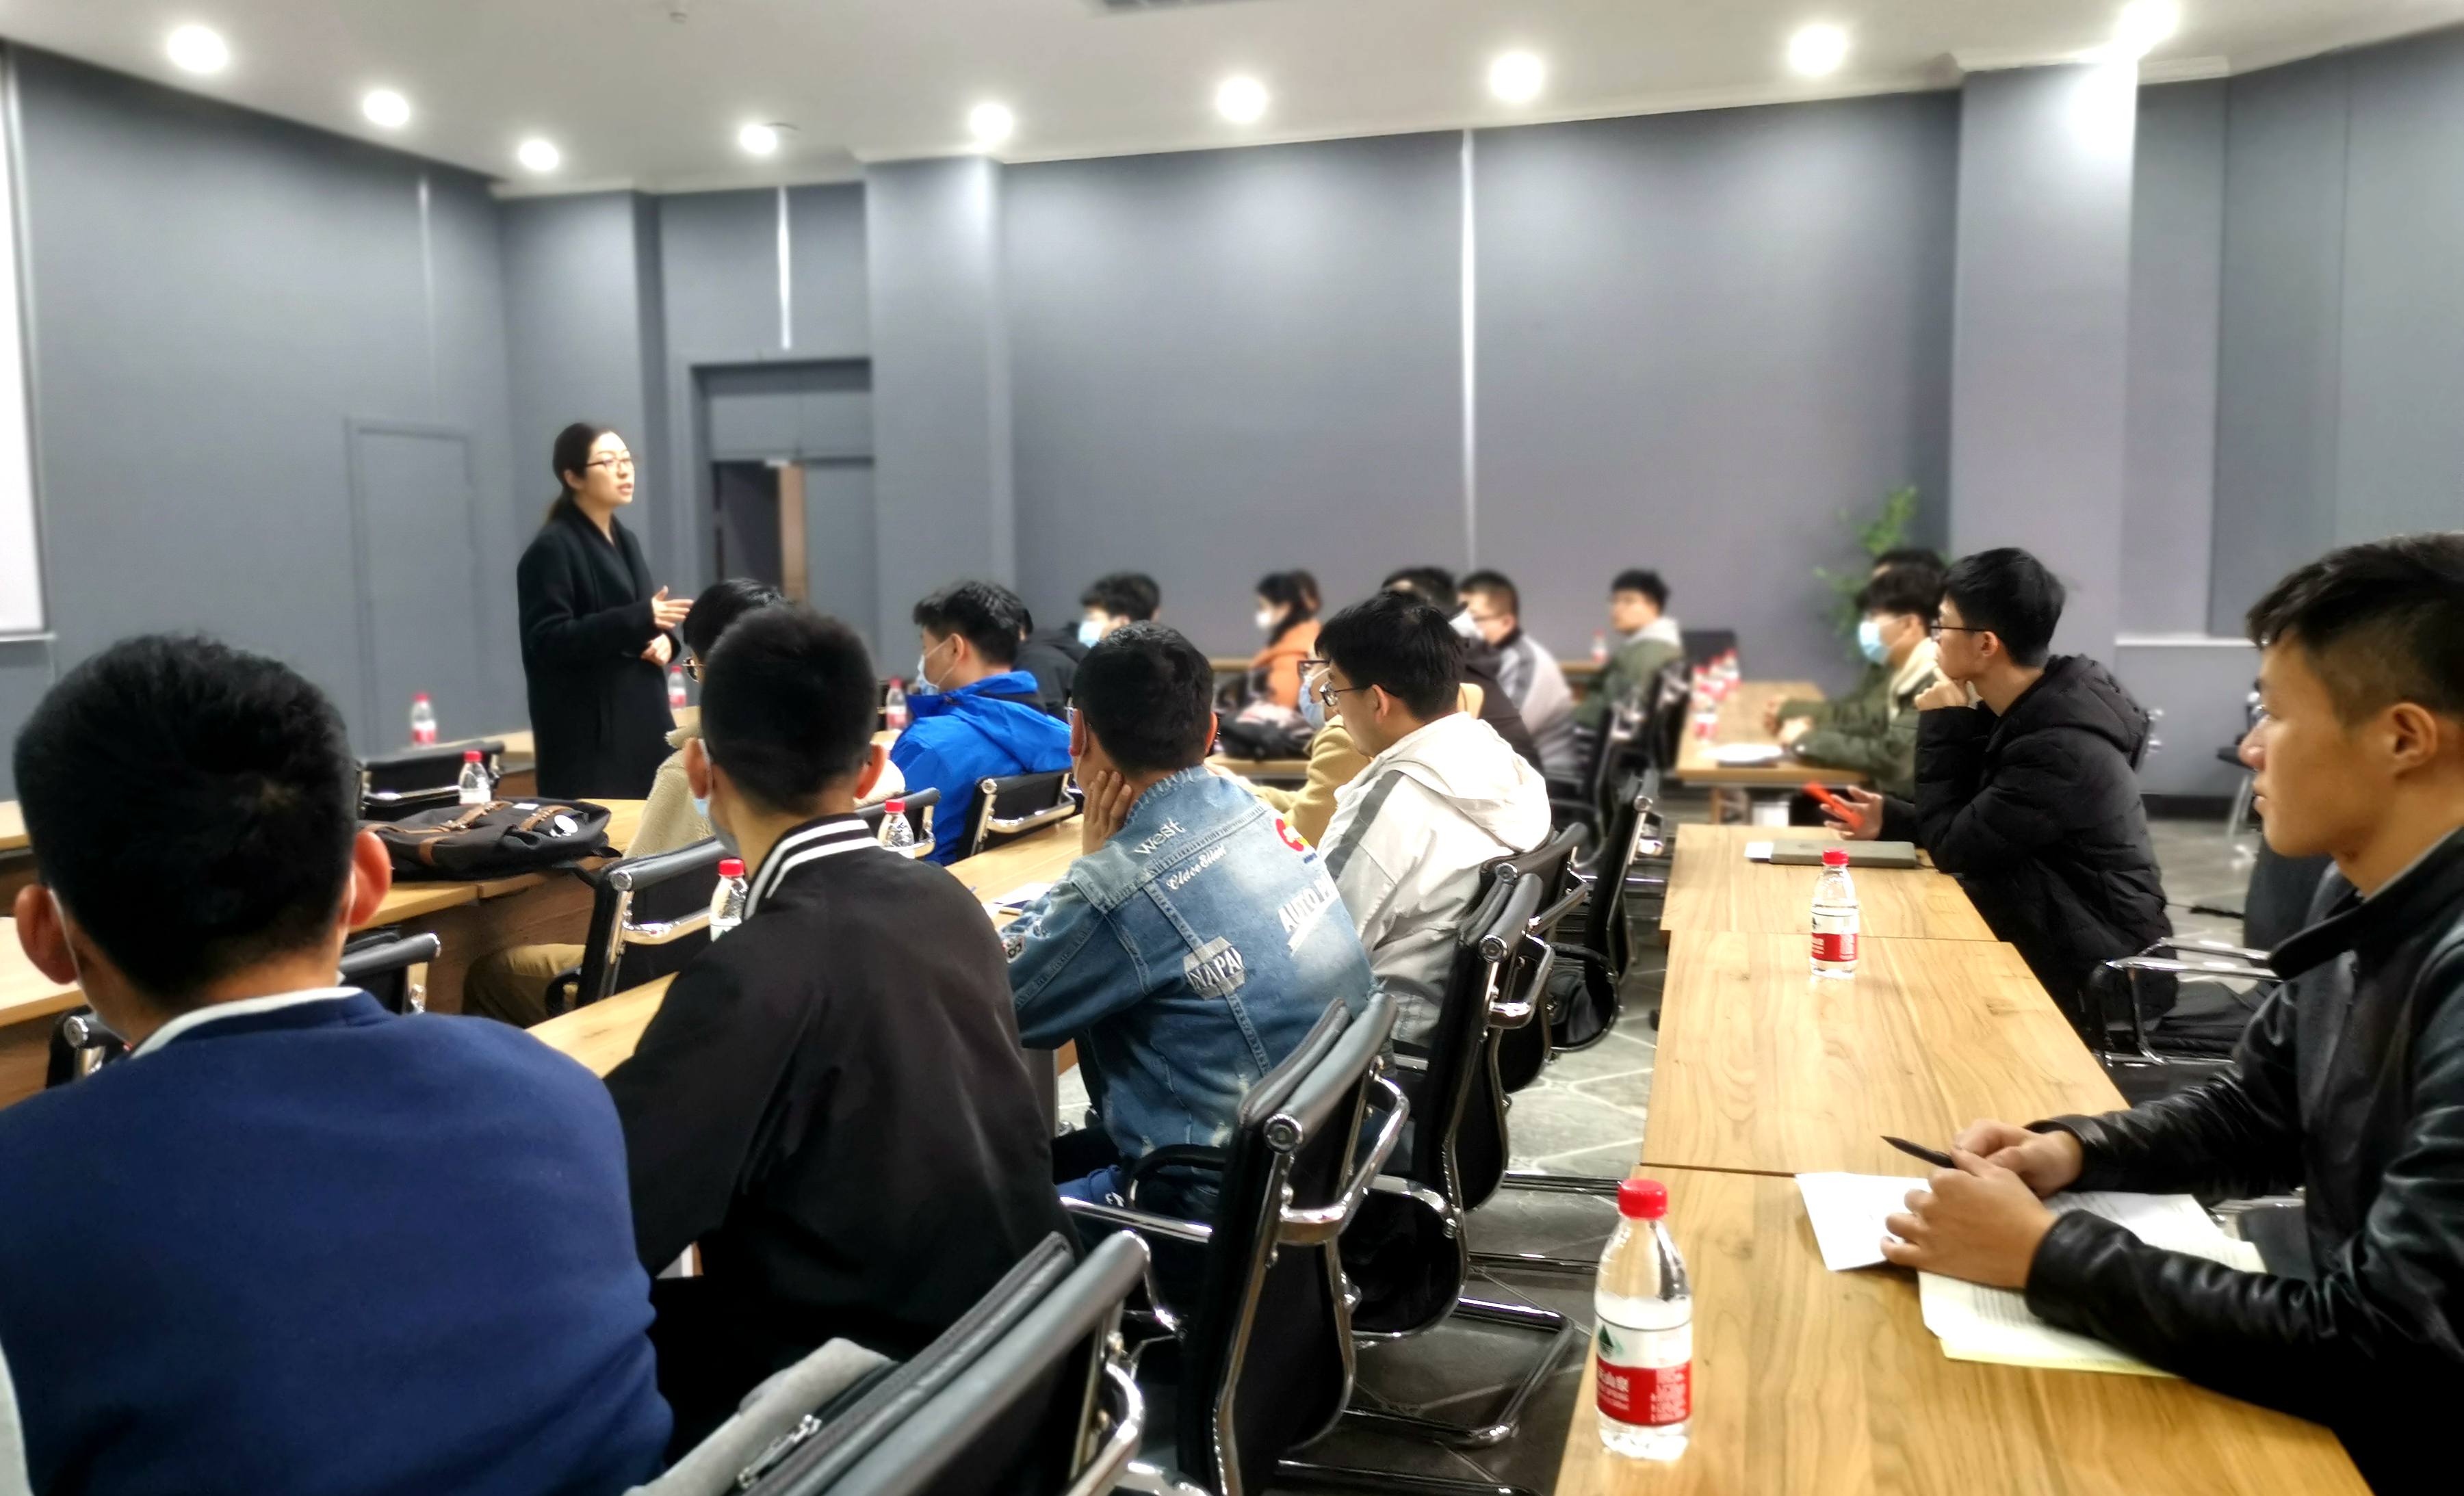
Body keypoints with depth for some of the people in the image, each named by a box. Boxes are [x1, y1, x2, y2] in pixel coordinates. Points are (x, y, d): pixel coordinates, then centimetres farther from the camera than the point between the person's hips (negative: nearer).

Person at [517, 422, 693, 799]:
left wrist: (663, 638, -2)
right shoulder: (552, 549, -9)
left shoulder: (625, 540, 15)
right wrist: (641, 618, -23)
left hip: (641, 719, 8)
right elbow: (549, 642, -17)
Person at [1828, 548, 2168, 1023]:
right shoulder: (2022, 710, 3)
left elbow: (1954, 848, -20)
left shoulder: (2063, 746, -27)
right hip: (2037, 931, 8)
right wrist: (1891, 818, -2)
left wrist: (1942, 730, -14)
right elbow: (1972, 829, 11)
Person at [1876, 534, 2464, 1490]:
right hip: (2339, 1410, 7)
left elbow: (2378, 1348, -28)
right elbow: (2249, 1115, 13)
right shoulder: (2368, 901, 1)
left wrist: (2045, 1254, -21)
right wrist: (2073, 1150, -4)